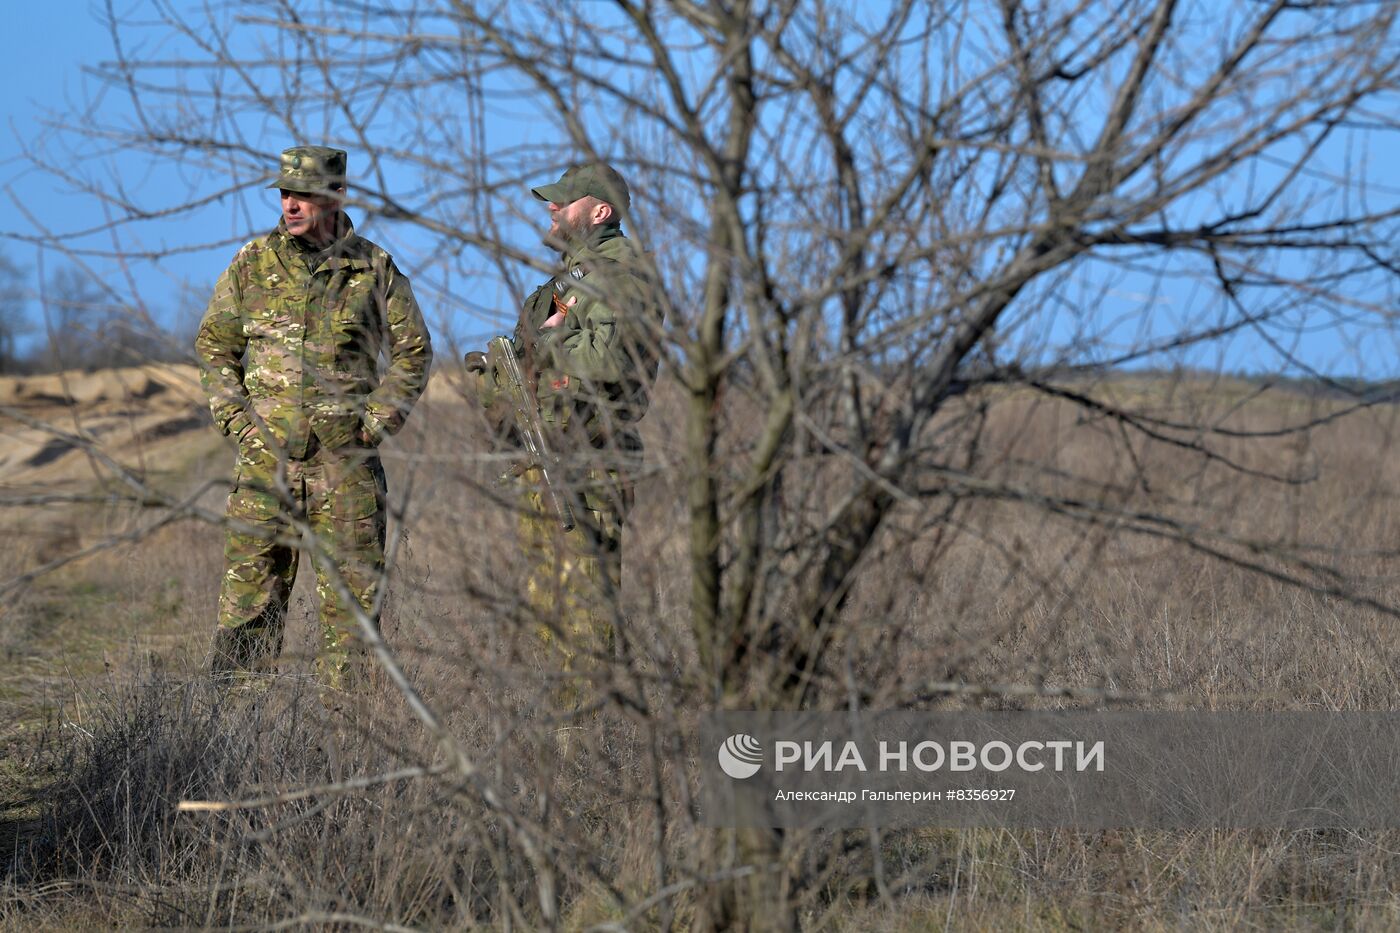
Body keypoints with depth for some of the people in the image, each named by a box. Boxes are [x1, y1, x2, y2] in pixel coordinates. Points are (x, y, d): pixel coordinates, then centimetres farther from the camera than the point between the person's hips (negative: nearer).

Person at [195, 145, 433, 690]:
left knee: (352, 590, 2)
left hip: (345, 460, -1)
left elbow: (413, 350, 8)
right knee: (250, 586, 0)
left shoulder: (373, 269, 1)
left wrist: (377, 422, -1)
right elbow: (214, 343, 12)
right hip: (266, 455, 1)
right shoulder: (253, 264, 4)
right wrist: (236, 419, 2)